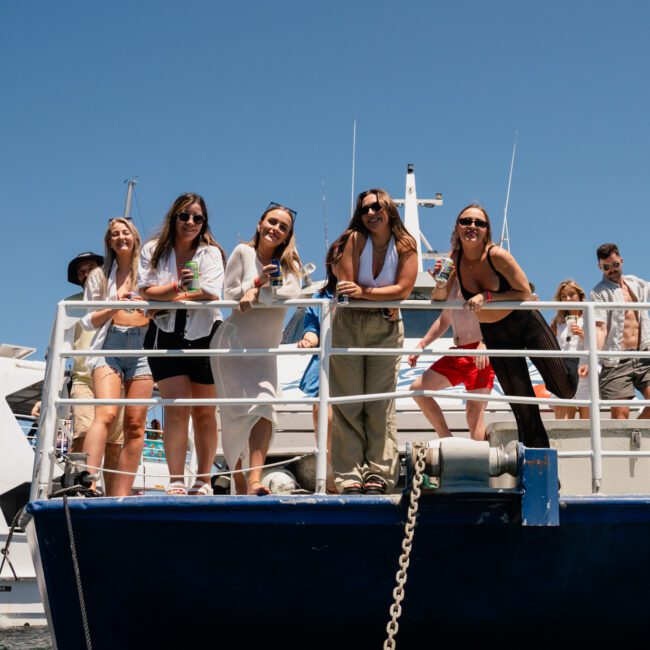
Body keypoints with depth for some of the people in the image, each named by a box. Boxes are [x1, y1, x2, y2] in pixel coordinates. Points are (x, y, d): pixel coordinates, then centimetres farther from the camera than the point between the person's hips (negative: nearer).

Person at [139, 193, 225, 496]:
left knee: (204, 413, 5)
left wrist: (164, 298, -11)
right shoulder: (153, 251, 6)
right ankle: (176, 482, -13)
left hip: (205, 337, 0)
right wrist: (179, 287, -25)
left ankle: (203, 482, 12)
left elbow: (212, 294, -13)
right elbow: (147, 292, -7)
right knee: (177, 408, -12)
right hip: (167, 337, 0)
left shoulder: (211, 252, 2)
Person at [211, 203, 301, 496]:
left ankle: (254, 480, -28)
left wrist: (257, 293, -22)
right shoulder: (243, 252, 0)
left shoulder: (290, 263, 7)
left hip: (265, 351, 2)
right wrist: (258, 281, -17)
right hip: (233, 344, -2)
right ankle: (239, 482, 6)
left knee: (264, 406, -18)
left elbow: (293, 293, -13)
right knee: (238, 413, -6)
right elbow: (227, 295, -4)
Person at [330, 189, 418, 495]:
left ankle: (379, 476, 0)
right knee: (347, 404, -3)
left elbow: (403, 289, -11)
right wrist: (385, 299, -9)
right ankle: (350, 477, -2)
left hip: (386, 329, 1)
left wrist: (364, 292, -19)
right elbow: (346, 288, -11)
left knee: (381, 405, -3)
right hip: (348, 325, -1)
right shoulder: (355, 239, -6)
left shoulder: (406, 246, -1)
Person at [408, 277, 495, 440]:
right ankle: (446, 440, 10)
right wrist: (421, 345, 21)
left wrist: (484, 343, -30)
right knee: (418, 389, 7)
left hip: (481, 354, -9)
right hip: (457, 352, 9)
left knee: (474, 411, -14)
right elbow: (444, 320, 28)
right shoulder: (451, 282, 17)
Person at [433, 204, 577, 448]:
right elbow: (438, 299, -6)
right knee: (523, 408, 4)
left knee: (564, 389, 2)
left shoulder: (497, 255, -24)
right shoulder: (453, 260, -13)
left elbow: (525, 293, -20)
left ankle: (570, 378, 39)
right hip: (495, 336, 3)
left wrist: (487, 296, -29)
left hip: (527, 323, -2)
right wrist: (441, 284, -27)